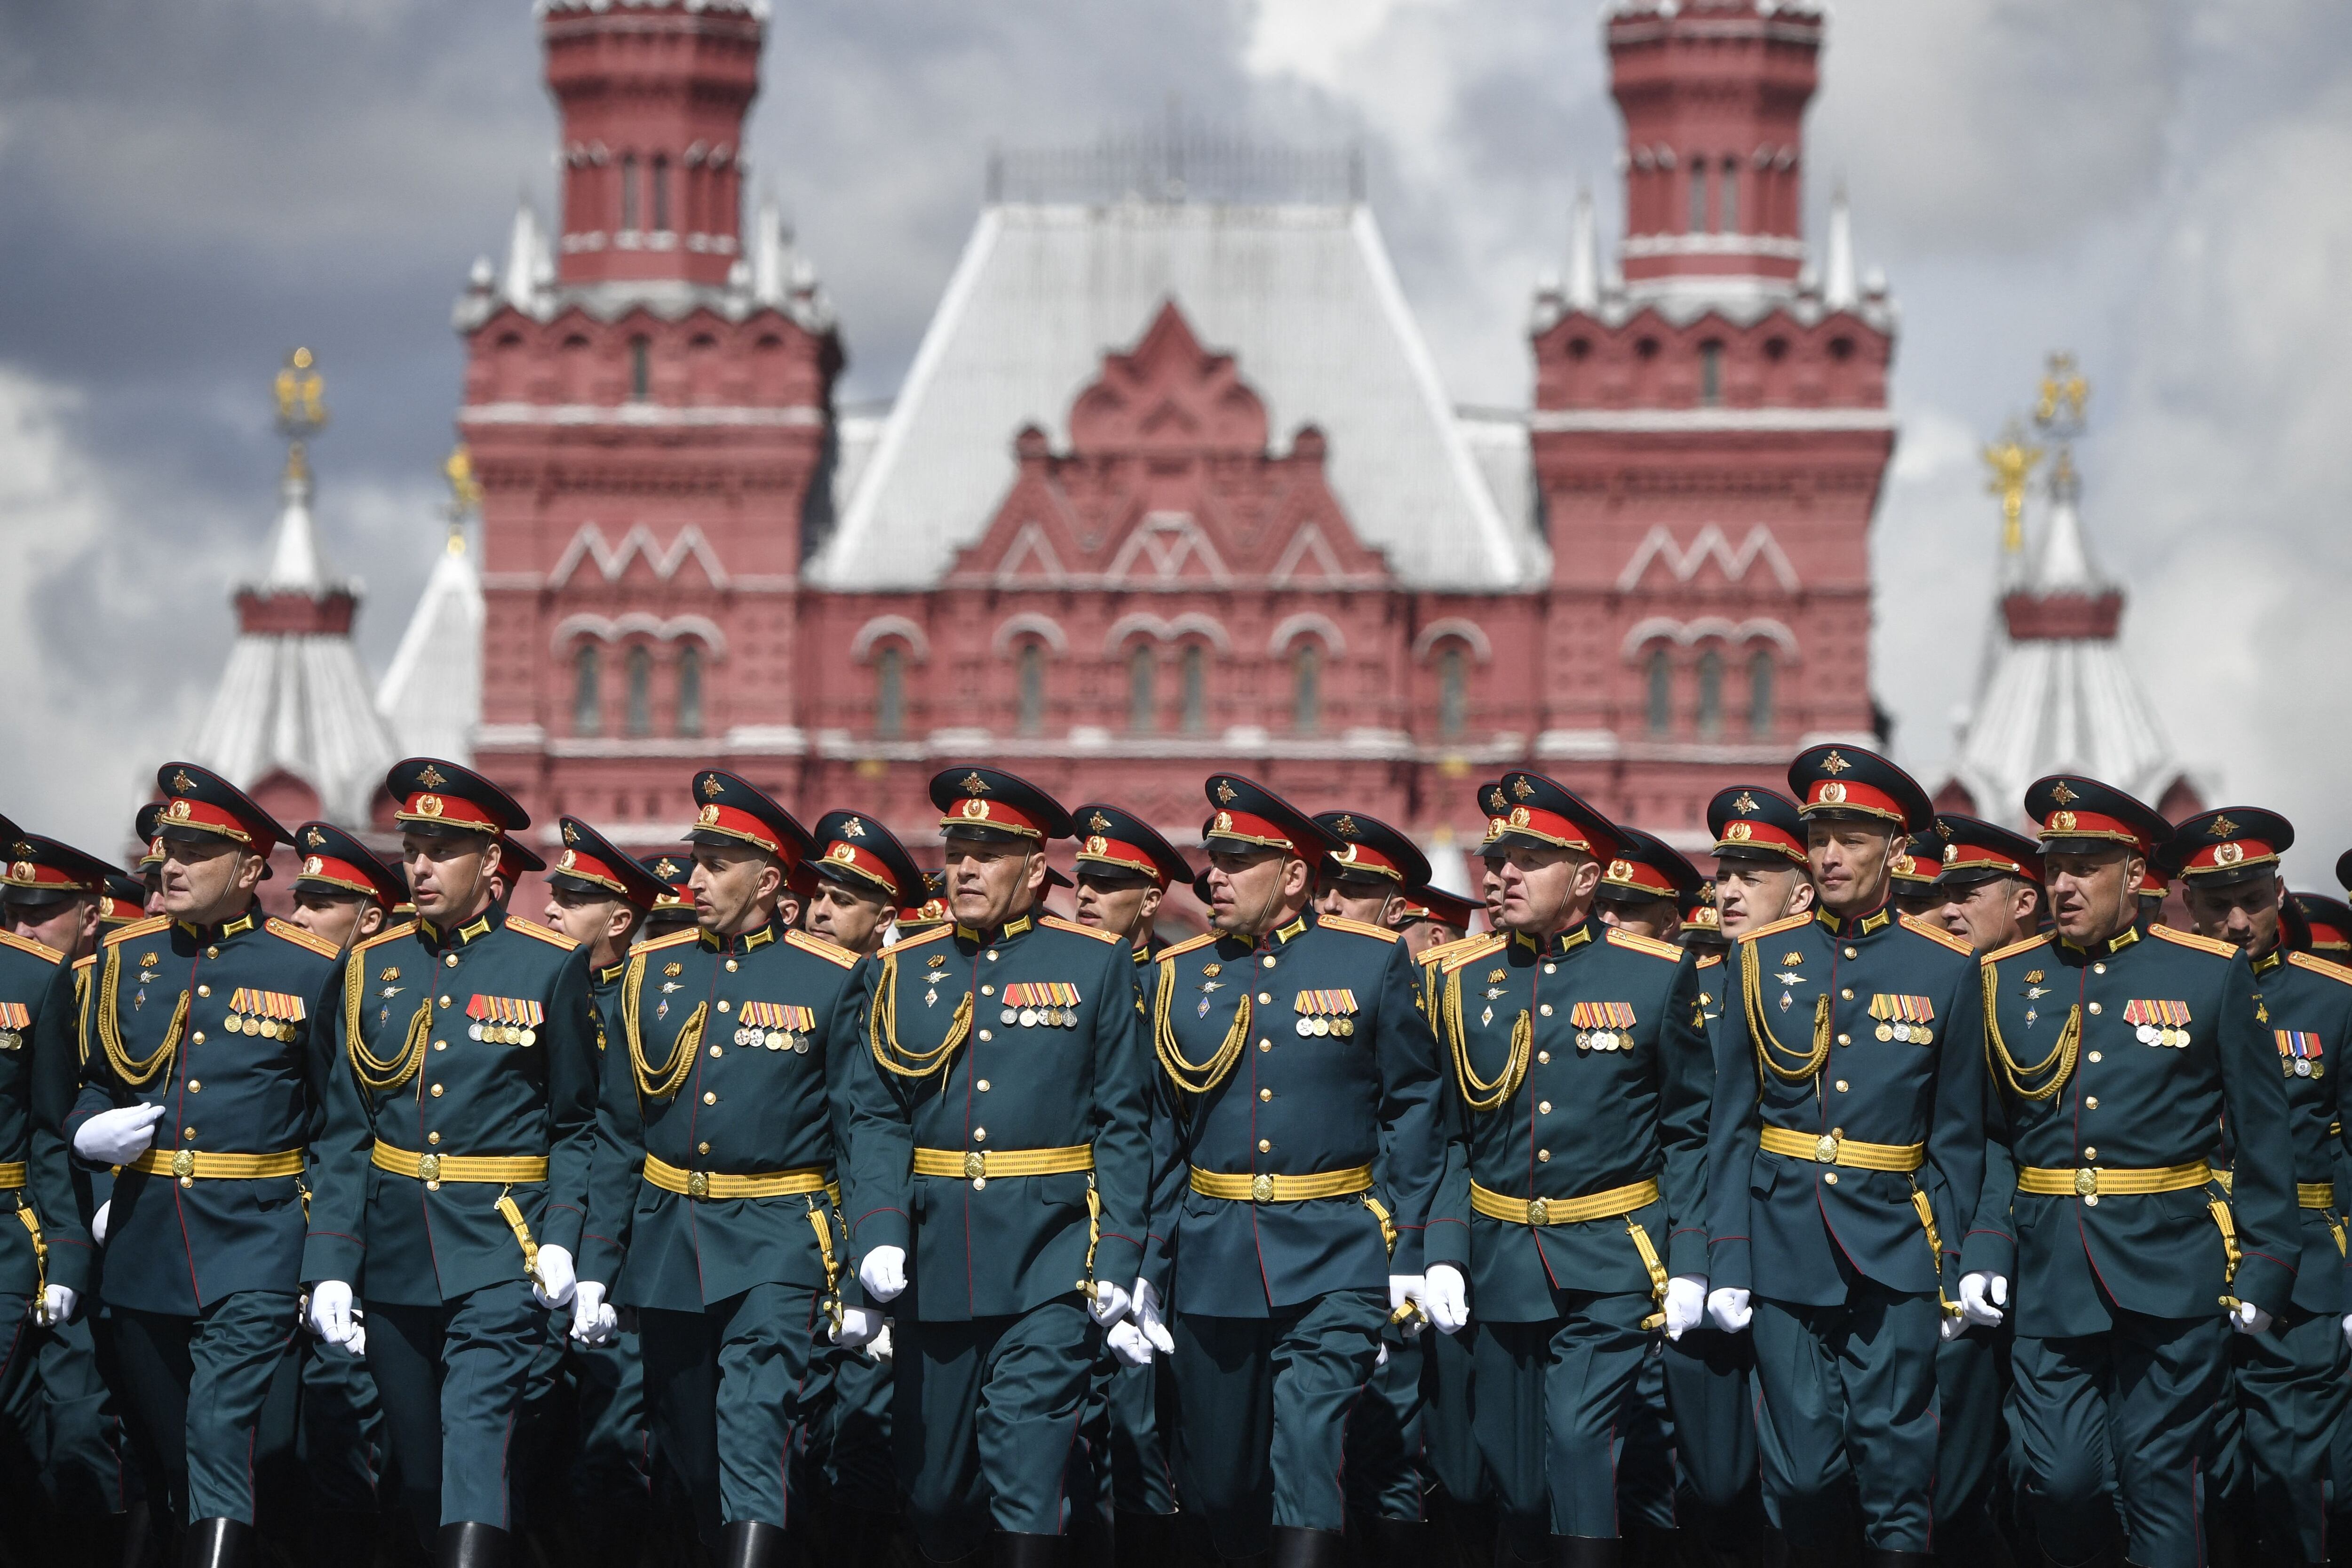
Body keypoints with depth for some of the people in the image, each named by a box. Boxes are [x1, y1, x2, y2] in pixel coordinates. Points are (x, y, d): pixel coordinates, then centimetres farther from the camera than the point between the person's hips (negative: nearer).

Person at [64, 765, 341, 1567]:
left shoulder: (309, 970, -2)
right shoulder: (125, 956, 8)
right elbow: (95, 1083, 19)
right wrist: (90, 1132, -5)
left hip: (255, 1239, -5)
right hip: (144, 1240, 5)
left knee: (223, 1434, -15)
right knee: (163, 1441, 12)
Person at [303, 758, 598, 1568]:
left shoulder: (552, 965, 0)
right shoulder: (372, 967, 8)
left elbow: (578, 1126, 3)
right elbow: (344, 1133, 8)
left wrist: (562, 1237, -11)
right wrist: (330, 1264, 0)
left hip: (499, 1254, -4)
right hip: (396, 1251, 4)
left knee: (475, 1431, -18)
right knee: (419, 1466, 10)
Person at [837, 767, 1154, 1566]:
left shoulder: (1096, 965, 3)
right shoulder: (900, 972, 9)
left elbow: (1123, 1126, 1)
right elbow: (876, 1117, 4)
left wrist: (1118, 1259, -7)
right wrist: (879, 1233, -12)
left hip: (1049, 1258, -3)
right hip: (935, 1259, 3)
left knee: (1028, 1465, -12)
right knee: (933, 1477, 9)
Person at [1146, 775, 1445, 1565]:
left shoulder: (1373, 961, 0)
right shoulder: (1178, 972, 7)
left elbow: (1412, 1111, 1)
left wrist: (1407, 1253, -5)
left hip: (1333, 1261, -3)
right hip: (1213, 1258, 3)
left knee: (1309, 1467, -13)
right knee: (1217, 1481, 8)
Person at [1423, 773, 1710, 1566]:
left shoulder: (1658, 976, -1)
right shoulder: (1466, 979, 6)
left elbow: (1689, 1133, 2)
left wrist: (1689, 1265, -5)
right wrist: (1443, 1256, -1)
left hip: (1609, 1270, -4)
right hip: (1502, 1264, 4)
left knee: (1581, 1440, -17)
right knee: (1513, 1473, 7)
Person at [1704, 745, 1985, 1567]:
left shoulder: (1946, 968, 3)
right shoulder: (1760, 958, 6)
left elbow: (1959, 1137, 6)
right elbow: (1731, 1125, 6)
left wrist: (1955, 1265, 0)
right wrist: (1727, 1264, 0)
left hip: (1895, 1251, -1)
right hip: (1787, 1246, 1)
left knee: (1896, 1462, -3)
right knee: (1800, 1469, 1)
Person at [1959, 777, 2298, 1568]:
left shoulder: (2212, 975, 2)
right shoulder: (2006, 978, 8)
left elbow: (2263, 1137, 4)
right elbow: (1991, 1135, 11)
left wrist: (2265, 1265, 0)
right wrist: (1984, 1248, -2)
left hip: (2171, 1273, -2)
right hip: (2050, 1274, 2)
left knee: (2159, 1480, -1)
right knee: (2060, 1479, -3)